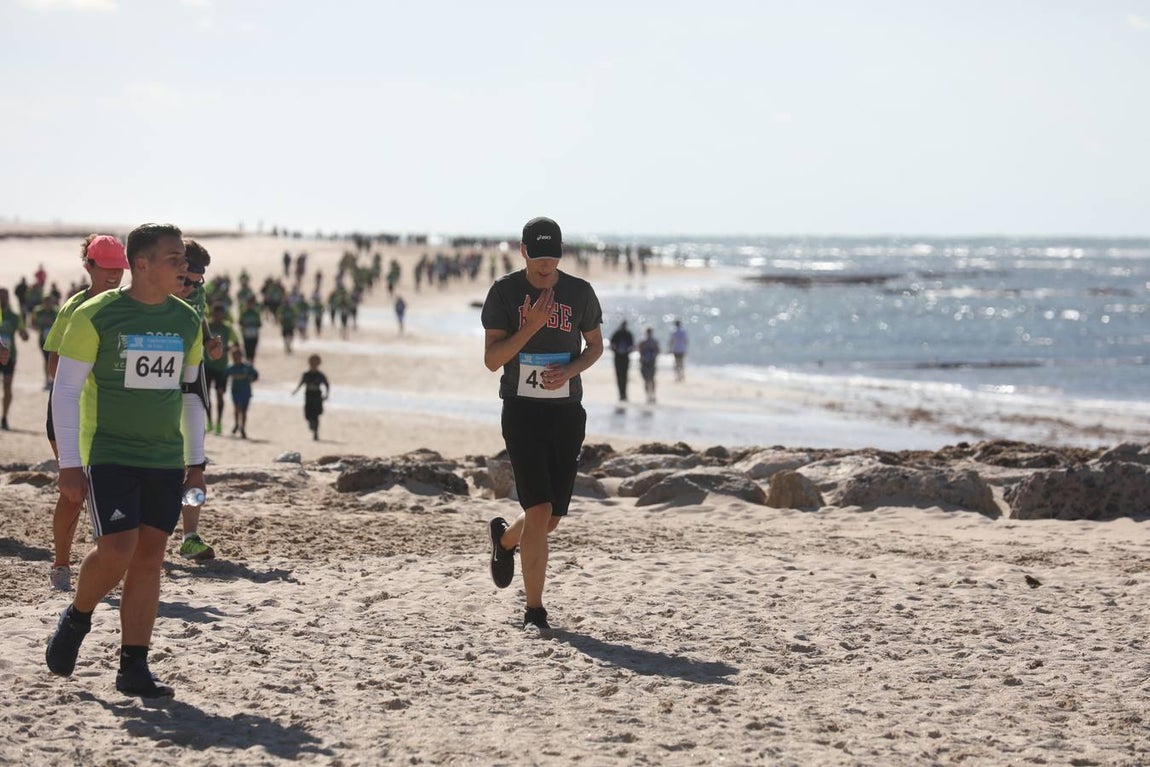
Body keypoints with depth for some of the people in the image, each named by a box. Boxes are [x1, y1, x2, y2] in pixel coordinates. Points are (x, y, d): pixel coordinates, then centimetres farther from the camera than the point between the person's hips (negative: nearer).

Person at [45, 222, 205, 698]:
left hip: (166, 459, 5)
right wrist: (69, 463, -10)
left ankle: (133, 668, 7)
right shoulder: (96, 316, -8)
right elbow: (65, 391, -5)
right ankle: (76, 620, 15)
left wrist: (196, 461, 15)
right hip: (109, 454, -5)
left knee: (150, 557, 1)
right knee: (117, 549, -15)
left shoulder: (186, 322, 8)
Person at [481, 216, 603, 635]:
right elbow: (491, 360, -6)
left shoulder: (579, 292, 2)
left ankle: (504, 538, 42)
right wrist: (531, 326, -19)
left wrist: (570, 370, -6)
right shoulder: (505, 291, -4)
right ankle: (534, 610, -3)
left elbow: (595, 345, 15)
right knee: (539, 512, -13)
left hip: (567, 412, 3)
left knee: (551, 519, 6)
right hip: (522, 411, -3)